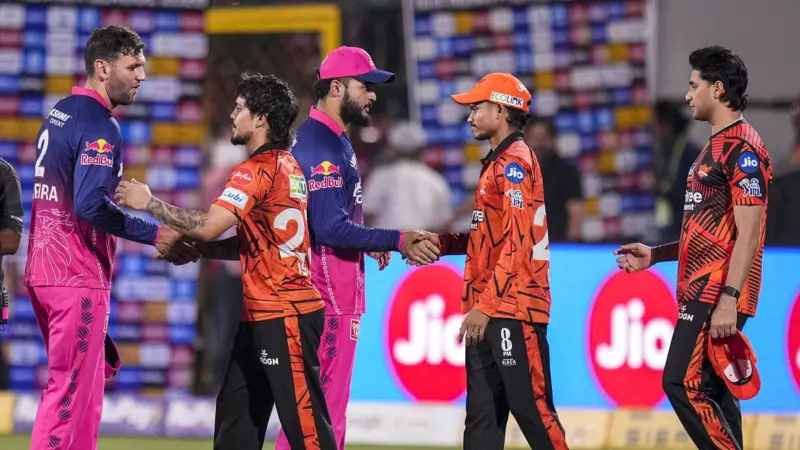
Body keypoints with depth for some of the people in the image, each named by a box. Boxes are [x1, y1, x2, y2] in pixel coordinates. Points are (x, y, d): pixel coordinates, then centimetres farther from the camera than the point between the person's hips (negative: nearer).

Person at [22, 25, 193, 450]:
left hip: (43, 270, 10)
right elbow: (90, 205, -23)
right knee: (73, 388, -7)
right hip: (78, 276, -10)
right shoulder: (100, 126, -14)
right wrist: (154, 233, -17)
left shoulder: (57, 115, 15)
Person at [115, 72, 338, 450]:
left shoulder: (259, 170, -15)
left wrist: (149, 203, -13)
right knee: (235, 412, 14)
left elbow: (209, 226, -24)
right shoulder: (288, 166, 15)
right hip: (261, 316, 11)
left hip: (283, 316, -11)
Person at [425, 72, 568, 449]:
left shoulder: (515, 162, -10)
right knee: (481, 412, 8)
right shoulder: (495, 163, 20)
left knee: (530, 407, -10)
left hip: (513, 310, -10)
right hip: (487, 311, 10)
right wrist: (441, 244, 9)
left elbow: (516, 241, -18)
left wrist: (485, 305, -21)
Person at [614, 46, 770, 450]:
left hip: (717, 294, -10)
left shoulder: (741, 148, -12)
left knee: (683, 383, -16)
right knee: (713, 394, 8)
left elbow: (748, 232, -19)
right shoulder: (716, 146, 20)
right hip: (701, 292, 10)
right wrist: (654, 255, 19)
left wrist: (728, 299, -25)